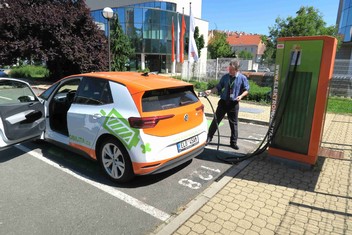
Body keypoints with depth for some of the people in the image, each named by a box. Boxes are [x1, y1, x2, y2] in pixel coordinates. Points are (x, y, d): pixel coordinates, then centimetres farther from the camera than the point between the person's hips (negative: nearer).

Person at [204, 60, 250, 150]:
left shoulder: (242, 78, -5)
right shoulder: (225, 77, 0)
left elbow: (246, 90, 3)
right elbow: (218, 87, 4)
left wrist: (241, 96, -15)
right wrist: (210, 91, -12)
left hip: (234, 103, -1)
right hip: (223, 102, 2)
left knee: (234, 123, 7)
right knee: (216, 120, 5)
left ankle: (233, 142, 21)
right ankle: (209, 138, 18)